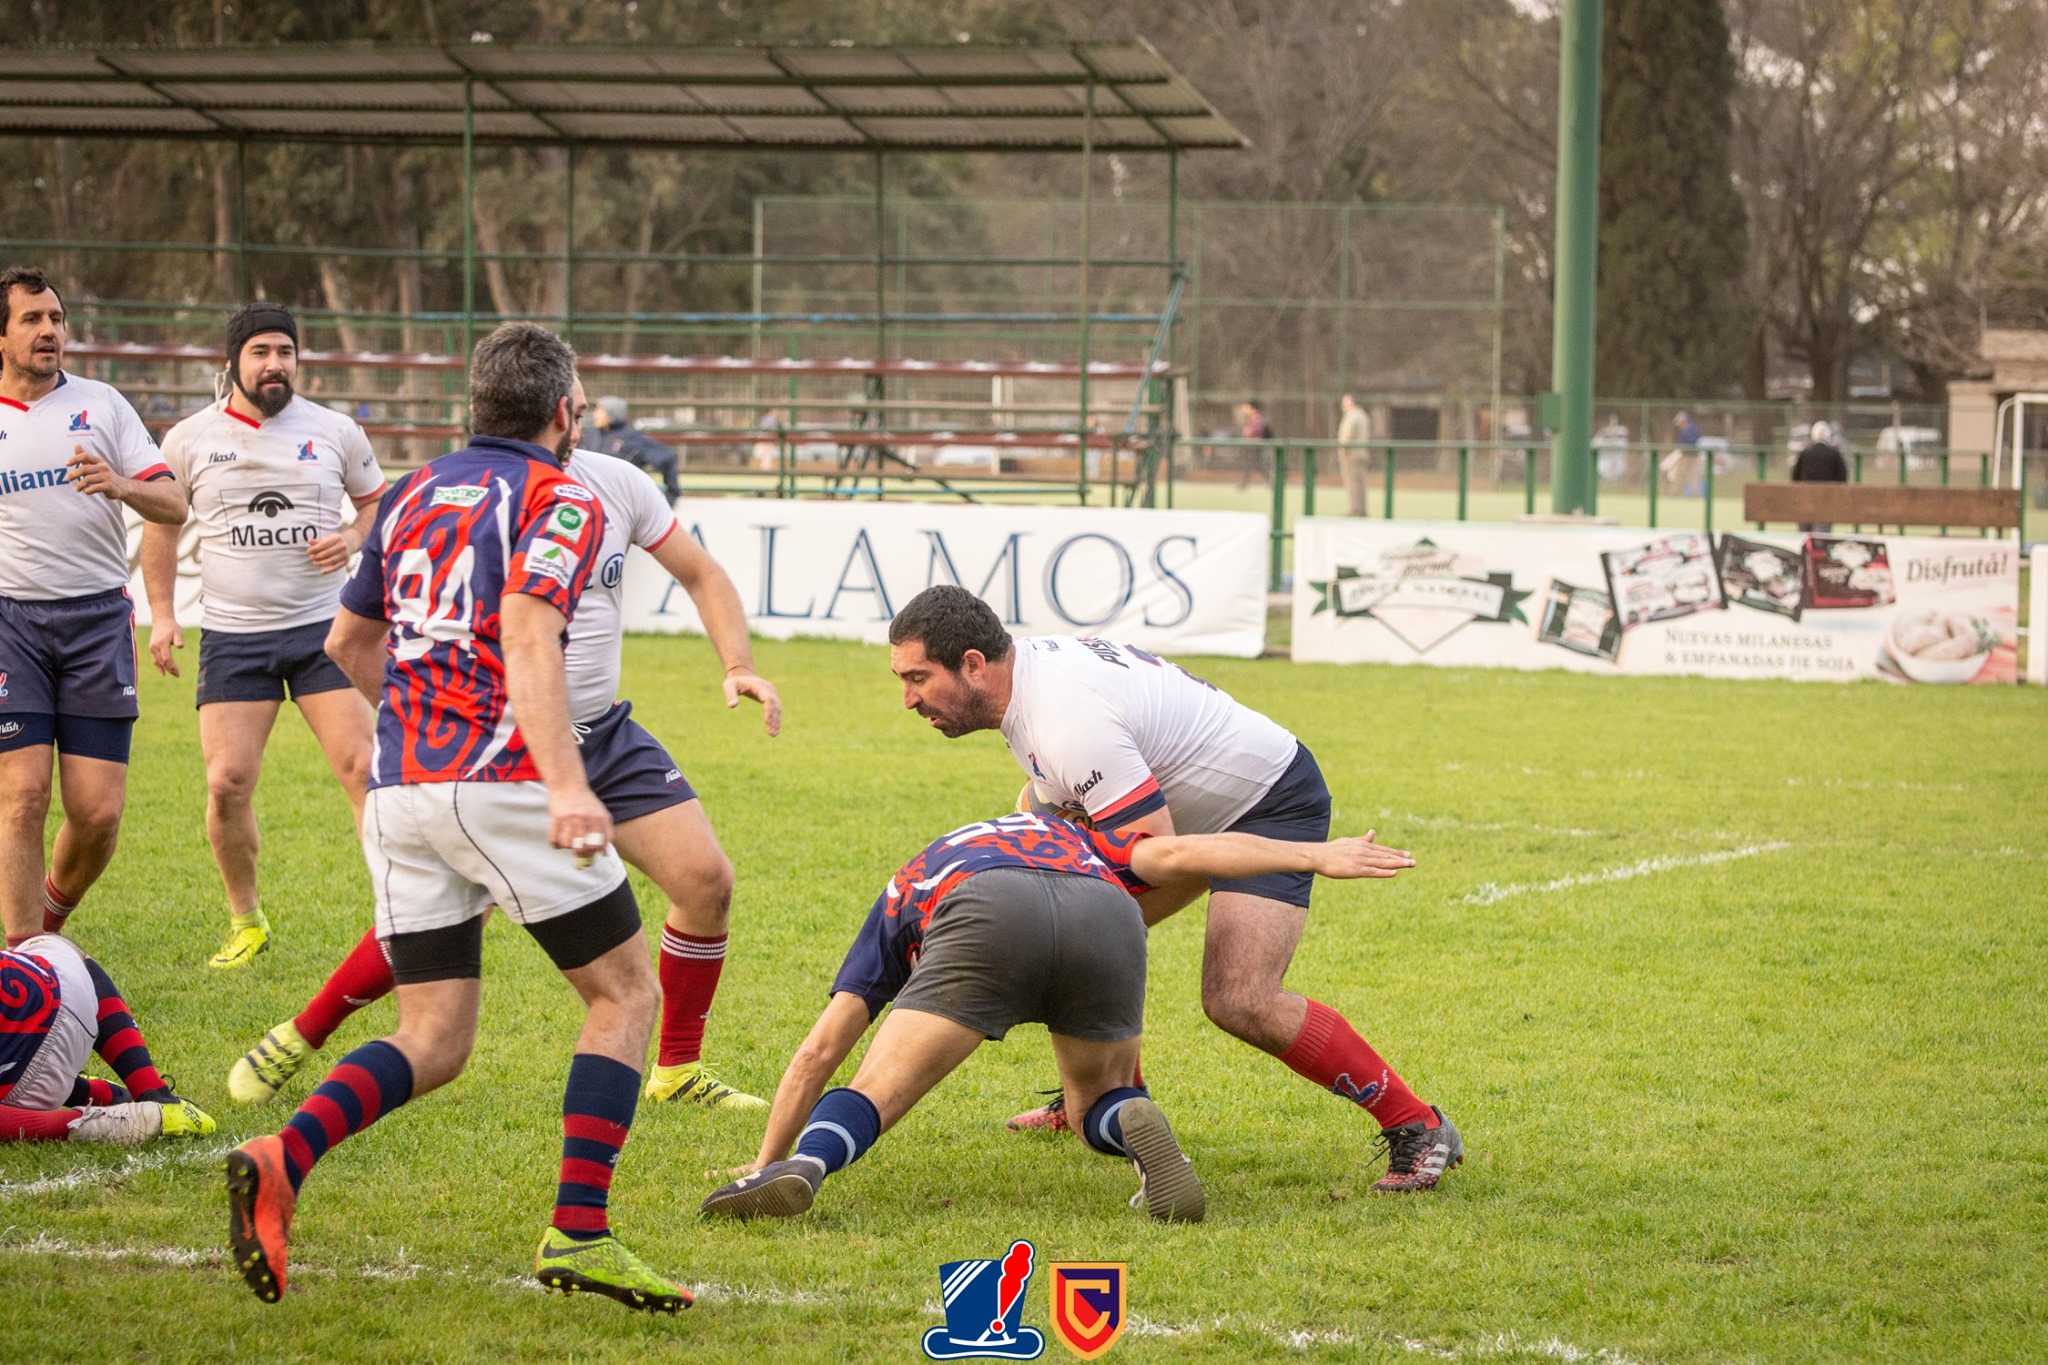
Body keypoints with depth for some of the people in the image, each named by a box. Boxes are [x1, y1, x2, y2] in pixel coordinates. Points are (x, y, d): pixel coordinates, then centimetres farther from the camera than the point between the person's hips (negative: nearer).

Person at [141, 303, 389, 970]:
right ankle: (246, 922, 13)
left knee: (363, 769, -11)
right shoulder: (189, 439, 2)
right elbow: (161, 523, 14)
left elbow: (381, 504, 15)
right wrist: (162, 613, 4)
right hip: (232, 635, 0)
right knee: (228, 783, -7)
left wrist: (353, 538, -7)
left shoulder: (335, 432, 2)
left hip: (324, 628, 0)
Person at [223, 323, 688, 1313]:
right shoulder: (560, 503, -2)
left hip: (399, 788, 6)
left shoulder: (413, 497, 19)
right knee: (624, 991, 8)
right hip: (500, 781, -6)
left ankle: (279, 1161, -18)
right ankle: (578, 1235, -5)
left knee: (434, 1043, 8)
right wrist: (567, 786, -30)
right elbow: (527, 634, -19)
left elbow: (348, 645, 29)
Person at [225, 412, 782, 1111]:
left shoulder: (616, 483, -2)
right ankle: (298, 1040, 13)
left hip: (605, 733, 5)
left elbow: (702, 574, 10)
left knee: (707, 882, -7)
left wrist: (739, 667, -5)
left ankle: (678, 1071, 11)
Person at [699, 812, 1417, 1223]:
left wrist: (764, 1163, 40)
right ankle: (1137, 1129, -10)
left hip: (982, 917, -2)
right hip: (1107, 916, 2)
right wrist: (1315, 855, 26)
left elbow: (819, 1052, 35)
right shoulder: (1074, 838, 44)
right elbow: (1175, 853, 23)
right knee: (1098, 1106, 25)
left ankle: (802, 1166, -30)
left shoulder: (906, 892, 40)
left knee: (869, 1097, 3)